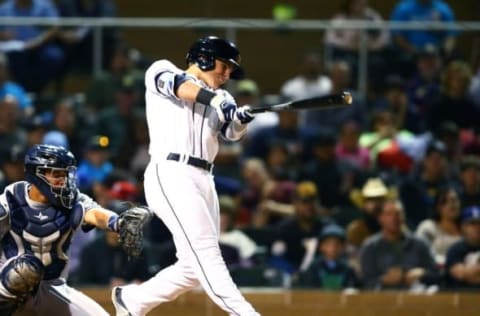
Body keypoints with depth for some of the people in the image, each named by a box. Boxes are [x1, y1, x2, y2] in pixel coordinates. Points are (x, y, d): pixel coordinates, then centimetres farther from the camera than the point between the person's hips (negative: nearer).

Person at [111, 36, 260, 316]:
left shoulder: (218, 98, 23)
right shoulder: (162, 71, 7)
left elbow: (233, 132, 5)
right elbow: (177, 85, -16)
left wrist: (242, 119, -18)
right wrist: (215, 98, -31)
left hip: (203, 180, 8)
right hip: (171, 175, -8)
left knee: (195, 267, 7)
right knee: (206, 253, -17)